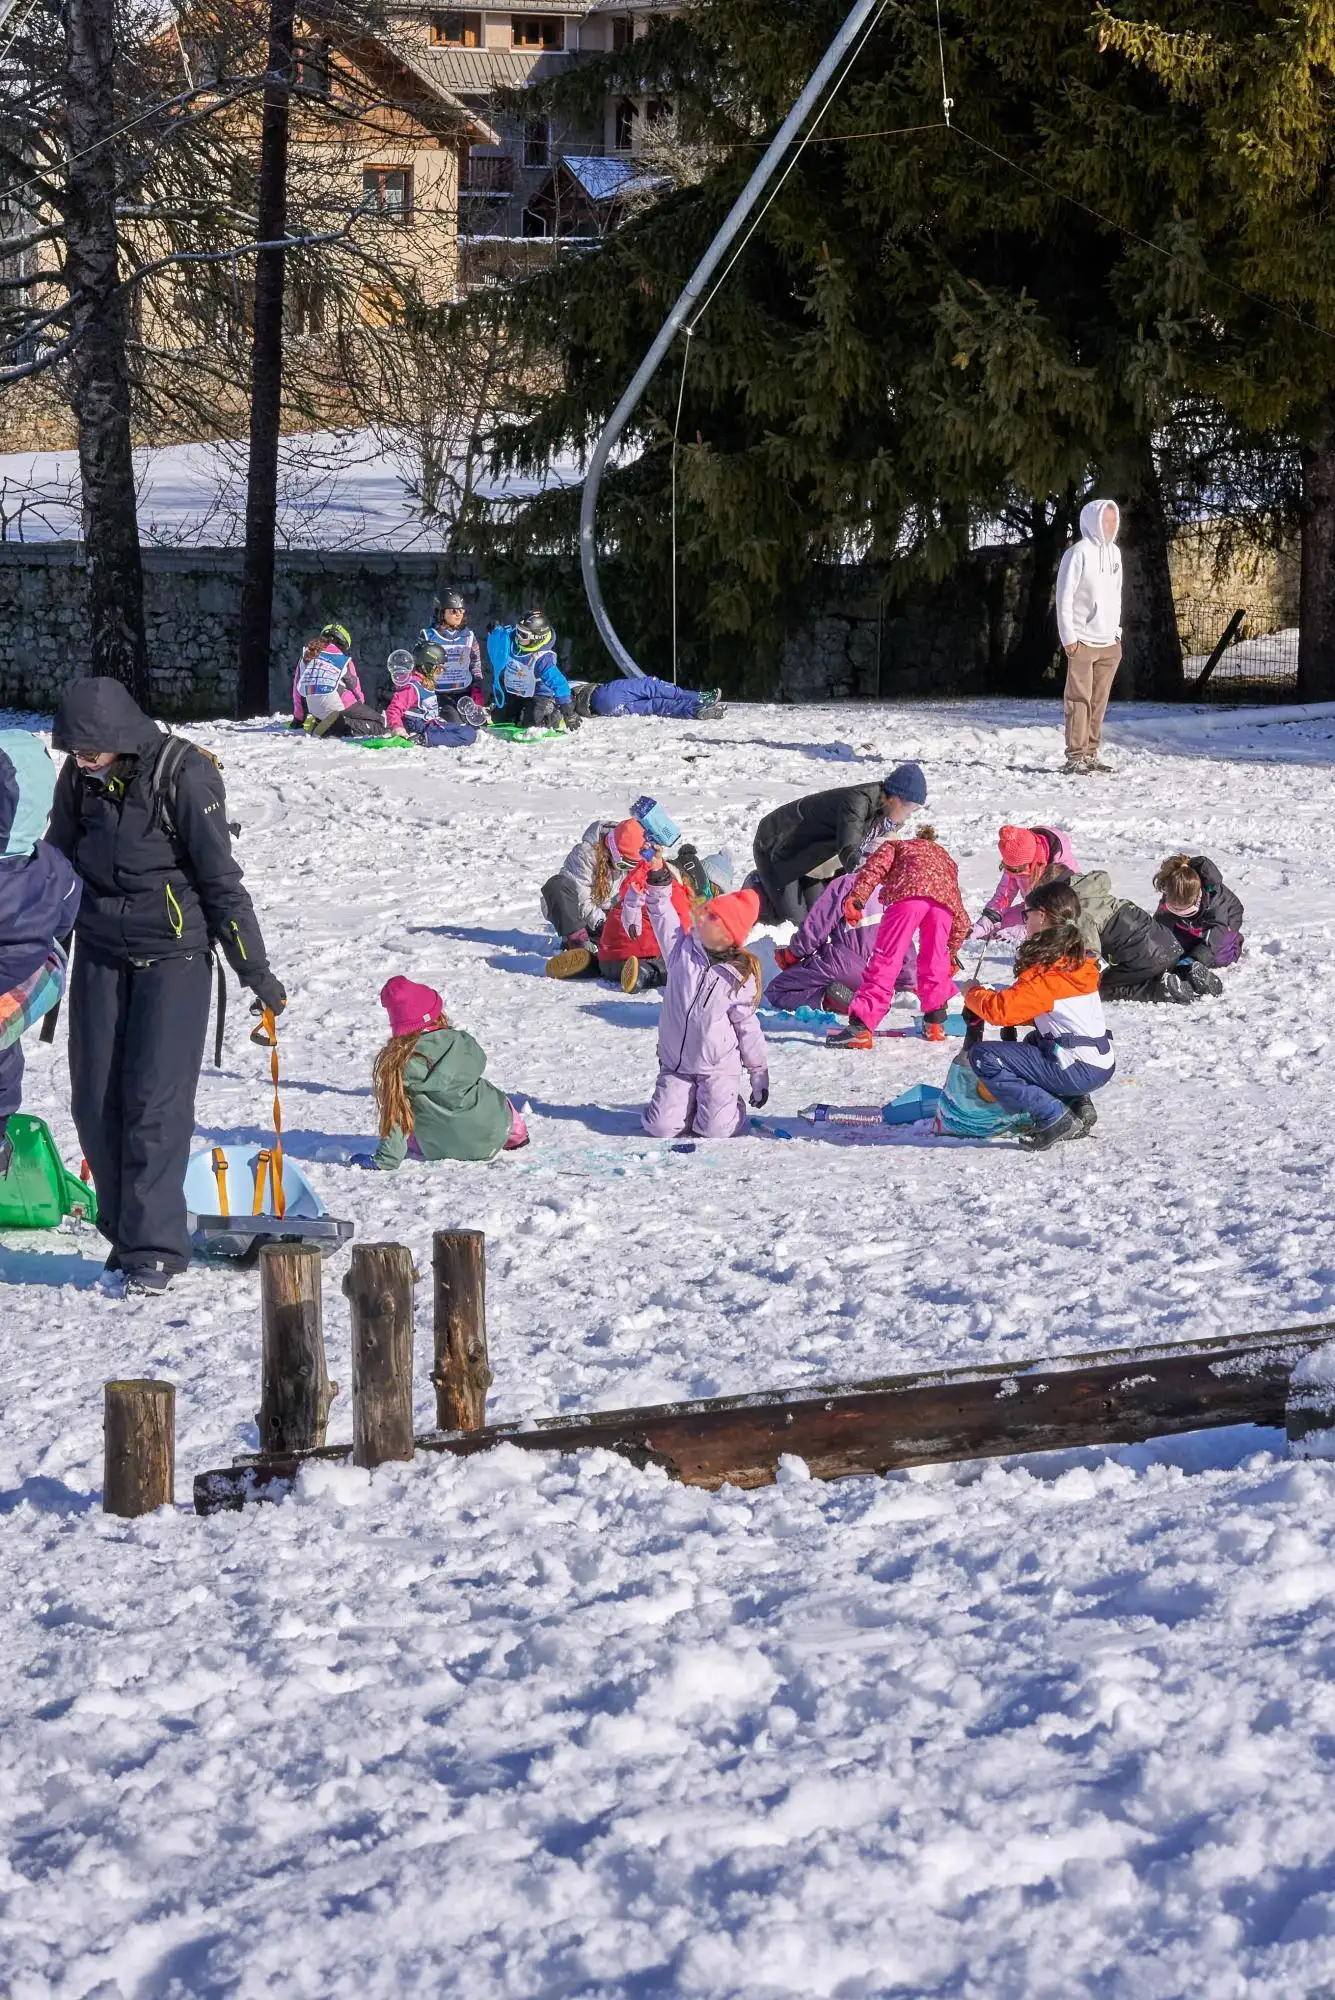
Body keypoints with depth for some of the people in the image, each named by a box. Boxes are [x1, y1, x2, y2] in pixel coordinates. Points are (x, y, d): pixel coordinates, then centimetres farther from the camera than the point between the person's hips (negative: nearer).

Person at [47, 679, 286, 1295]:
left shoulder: (184, 776, -17)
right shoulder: (79, 779, -1)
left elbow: (221, 880, -13)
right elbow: (58, 866, 14)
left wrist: (256, 972, -10)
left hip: (174, 956, -5)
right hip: (100, 953, 5)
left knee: (156, 1100, -11)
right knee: (96, 1103, 3)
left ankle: (154, 1249, -8)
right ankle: (124, 1231, 18)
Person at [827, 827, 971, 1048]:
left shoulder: (897, 845, 37)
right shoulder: (945, 858, 47)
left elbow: (875, 865, 11)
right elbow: (960, 918, 43)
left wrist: (856, 897, -4)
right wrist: (950, 952, 52)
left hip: (909, 892, -4)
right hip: (944, 901, 4)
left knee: (885, 960, -8)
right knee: (934, 962, 24)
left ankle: (861, 1027, -17)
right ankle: (935, 1023, 26)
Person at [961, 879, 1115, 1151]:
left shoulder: (1046, 971, -16)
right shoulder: (1080, 959, 13)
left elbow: (1002, 1009, -22)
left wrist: (973, 993, -1)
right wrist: (990, 996, 10)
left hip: (1079, 1071, -9)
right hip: (1102, 1065, 9)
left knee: (983, 1056, -12)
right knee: (1032, 1044, 39)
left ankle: (1054, 1118, -12)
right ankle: (1077, 1103, 14)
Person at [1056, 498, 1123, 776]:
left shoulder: (1114, 552, 13)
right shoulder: (1079, 552, -10)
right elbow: (1064, 596, -11)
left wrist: (1116, 630, 16)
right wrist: (1068, 636, -14)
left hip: (1109, 642, 7)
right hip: (1083, 640, -7)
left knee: (1099, 701, 9)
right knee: (1079, 699, -6)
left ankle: (1091, 753, 15)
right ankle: (1075, 757, -5)